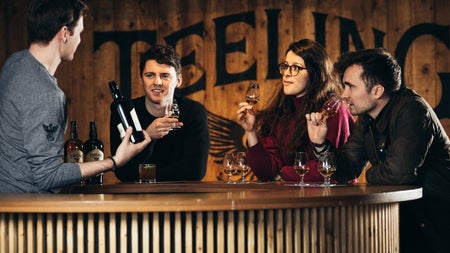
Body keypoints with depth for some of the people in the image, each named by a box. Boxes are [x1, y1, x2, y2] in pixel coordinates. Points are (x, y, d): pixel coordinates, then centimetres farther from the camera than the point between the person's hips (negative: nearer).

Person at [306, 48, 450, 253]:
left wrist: (371, 175, -9)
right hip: (405, 217, 7)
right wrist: (320, 143, -10)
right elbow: (346, 170, 6)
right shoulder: (367, 118, 5)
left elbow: (398, 172, -30)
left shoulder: (412, 111, -20)